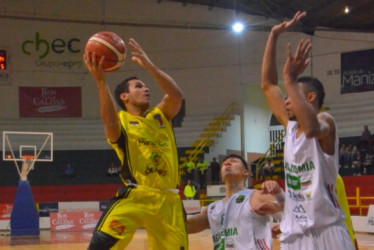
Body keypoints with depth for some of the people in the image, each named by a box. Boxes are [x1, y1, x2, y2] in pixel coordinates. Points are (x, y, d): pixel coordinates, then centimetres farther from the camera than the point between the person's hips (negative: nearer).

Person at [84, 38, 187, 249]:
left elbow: (176, 95, -5)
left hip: (168, 200, 4)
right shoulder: (121, 121, 2)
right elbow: (109, 120, -24)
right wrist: (101, 81, -36)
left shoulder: (161, 116, 15)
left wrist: (149, 66, -13)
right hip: (135, 197, -4)